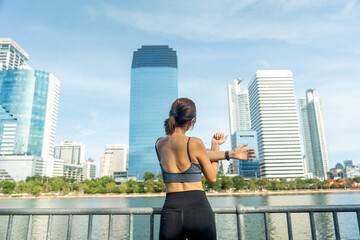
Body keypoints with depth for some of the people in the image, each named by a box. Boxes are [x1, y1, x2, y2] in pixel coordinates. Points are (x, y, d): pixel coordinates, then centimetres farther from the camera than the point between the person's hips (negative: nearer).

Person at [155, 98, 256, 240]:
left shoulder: (159, 144, 5)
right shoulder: (195, 143, -9)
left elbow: (193, 154, 2)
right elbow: (212, 178, 3)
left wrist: (230, 154, 4)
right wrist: (216, 146, 13)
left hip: (171, 211, 3)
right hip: (199, 208, -3)